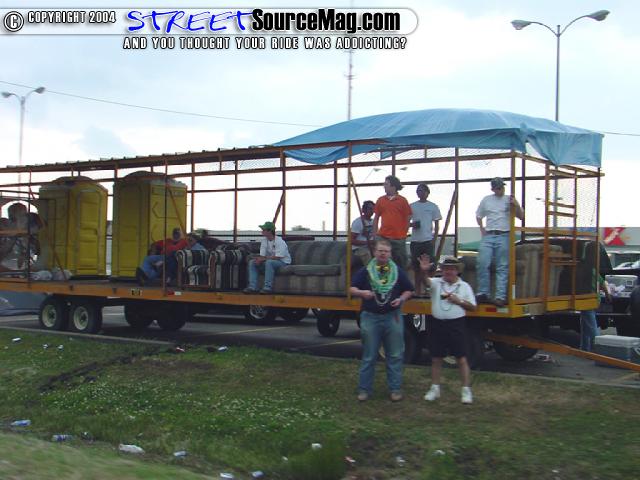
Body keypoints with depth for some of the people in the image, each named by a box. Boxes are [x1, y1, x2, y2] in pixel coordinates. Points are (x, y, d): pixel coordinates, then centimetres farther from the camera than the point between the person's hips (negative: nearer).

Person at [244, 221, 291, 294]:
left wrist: (263, 259, -25)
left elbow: (277, 257, -25)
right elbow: (262, 255, 2)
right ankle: (253, 287, -17)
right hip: (270, 261, 8)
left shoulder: (280, 242, -17)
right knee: (252, 262, -7)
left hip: (283, 262, -8)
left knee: (269, 262, -38)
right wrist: (259, 259, -22)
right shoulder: (264, 241, 5)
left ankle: (268, 288, -37)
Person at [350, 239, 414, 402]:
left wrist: (402, 298, -7)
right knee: (368, 356, 5)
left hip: (392, 317, 1)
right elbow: (352, 288, 1)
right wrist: (362, 293, -19)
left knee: (395, 356, 4)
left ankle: (395, 389, 14)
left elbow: (409, 290, 13)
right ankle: (364, 389, 13)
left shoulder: (398, 271, 6)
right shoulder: (365, 271, 2)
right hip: (370, 317, -1)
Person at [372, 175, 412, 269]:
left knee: (400, 263, 5)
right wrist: (375, 233, 6)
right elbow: (376, 217, 12)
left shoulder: (402, 200, 0)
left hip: (399, 238, -2)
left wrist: (404, 233, 0)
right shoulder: (381, 200, 7)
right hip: (383, 237, 2)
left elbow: (408, 218, 3)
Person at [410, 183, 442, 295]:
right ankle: (418, 289, 16)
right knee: (416, 266, 8)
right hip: (415, 241, 2)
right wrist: (411, 224, -9)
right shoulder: (412, 206, 9)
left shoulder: (433, 206, 4)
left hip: (428, 240, -2)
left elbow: (437, 224, 6)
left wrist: (434, 239, -3)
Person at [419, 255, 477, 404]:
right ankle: (435, 388, 20)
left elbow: (472, 307, 7)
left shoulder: (464, 286, 5)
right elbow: (427, 281, -19)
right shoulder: (437, 283, 4)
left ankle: (466, 390, 5)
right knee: (436, 358, 9)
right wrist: (424, 271, -41)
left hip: (456, 325, -1)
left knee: (461, 358, -1)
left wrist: (458, 301, -11)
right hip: (437, 324, 2)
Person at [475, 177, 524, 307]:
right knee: (483, 263, -7)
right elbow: (478, 216, 25)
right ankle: (483, 294, 1)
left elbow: (521, 217, 1)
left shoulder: (509, 200, 4)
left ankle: (500, 297, -3)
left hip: (503, 236, -2)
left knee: (502, 267, -3)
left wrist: (517, 205, -15)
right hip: (488, 236, 3)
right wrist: (481, 228, 12)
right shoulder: (486, 200, 13)